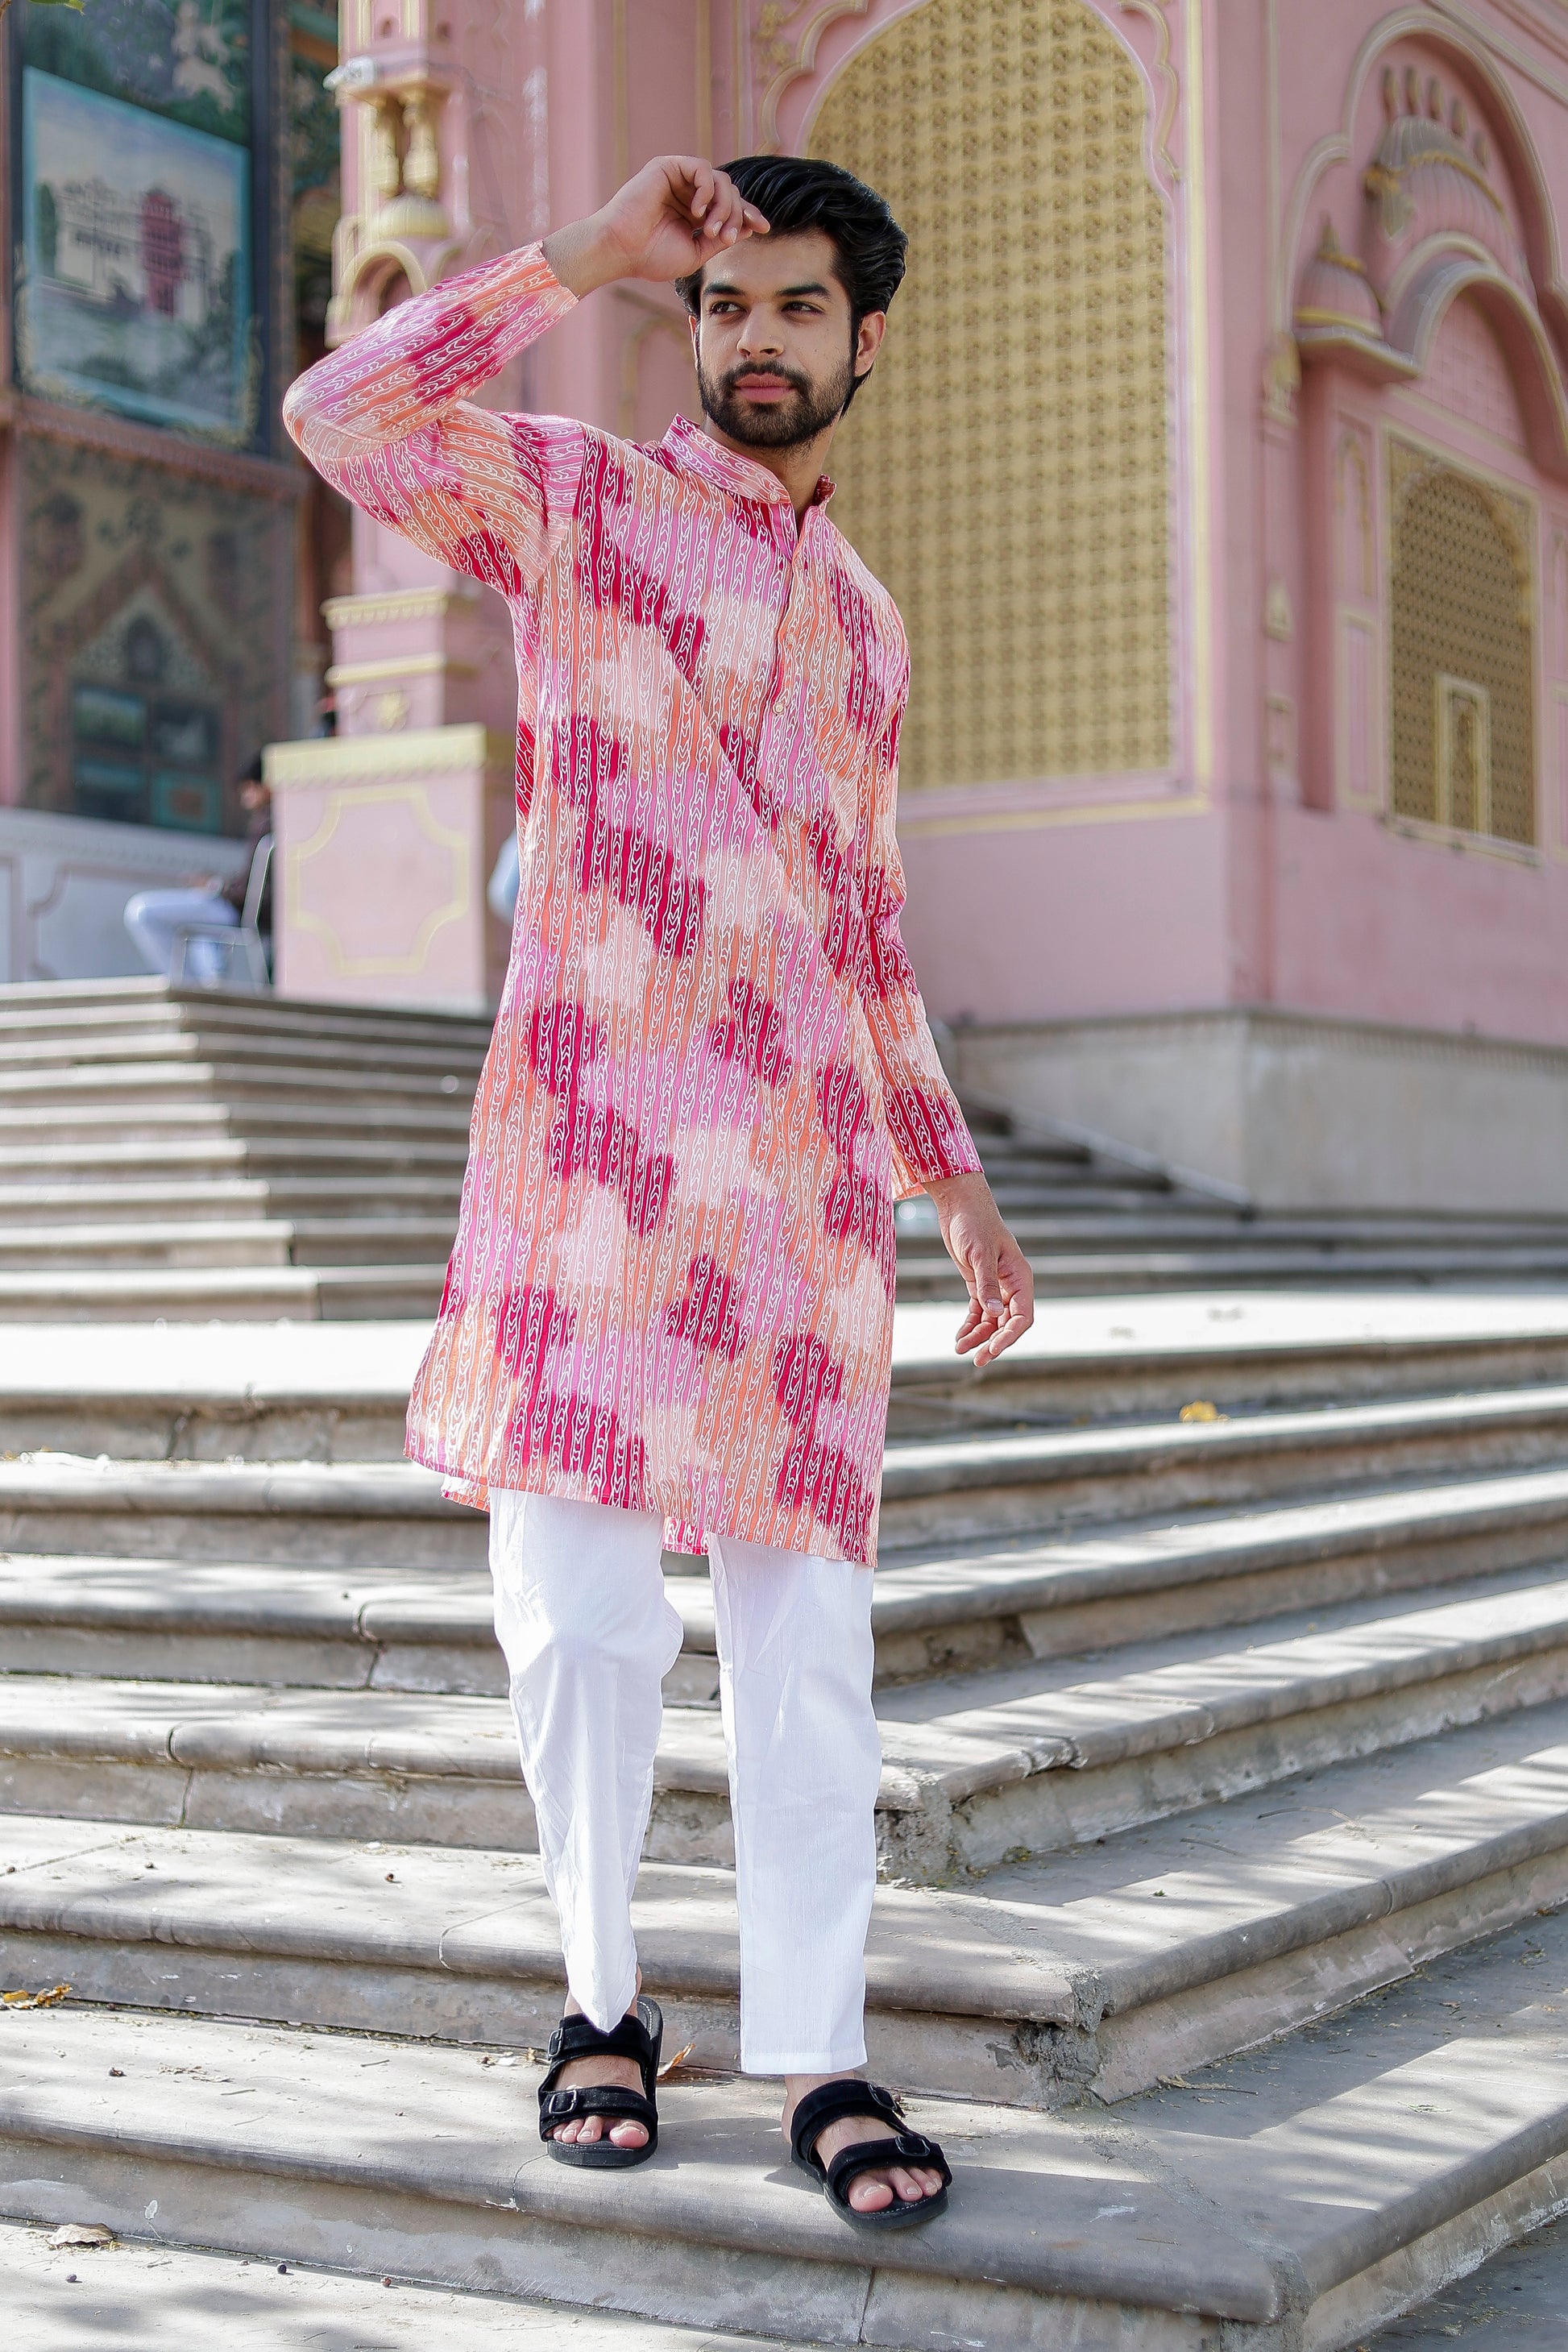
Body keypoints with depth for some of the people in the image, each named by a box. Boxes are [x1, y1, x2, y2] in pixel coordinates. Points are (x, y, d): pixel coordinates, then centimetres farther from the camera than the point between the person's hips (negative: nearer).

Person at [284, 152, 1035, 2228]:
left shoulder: (866, 621, 24)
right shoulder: (579, 501, 9)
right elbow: (340, 416, -10)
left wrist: (960, 1185, 21)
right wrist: (591, 254, -8)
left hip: (808, 1159, 4)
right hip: (591, 1136, -4)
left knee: (803, 1616, 2)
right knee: (582, 1607, -4)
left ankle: (817, 2056, 9)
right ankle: (605, 2000, 16)